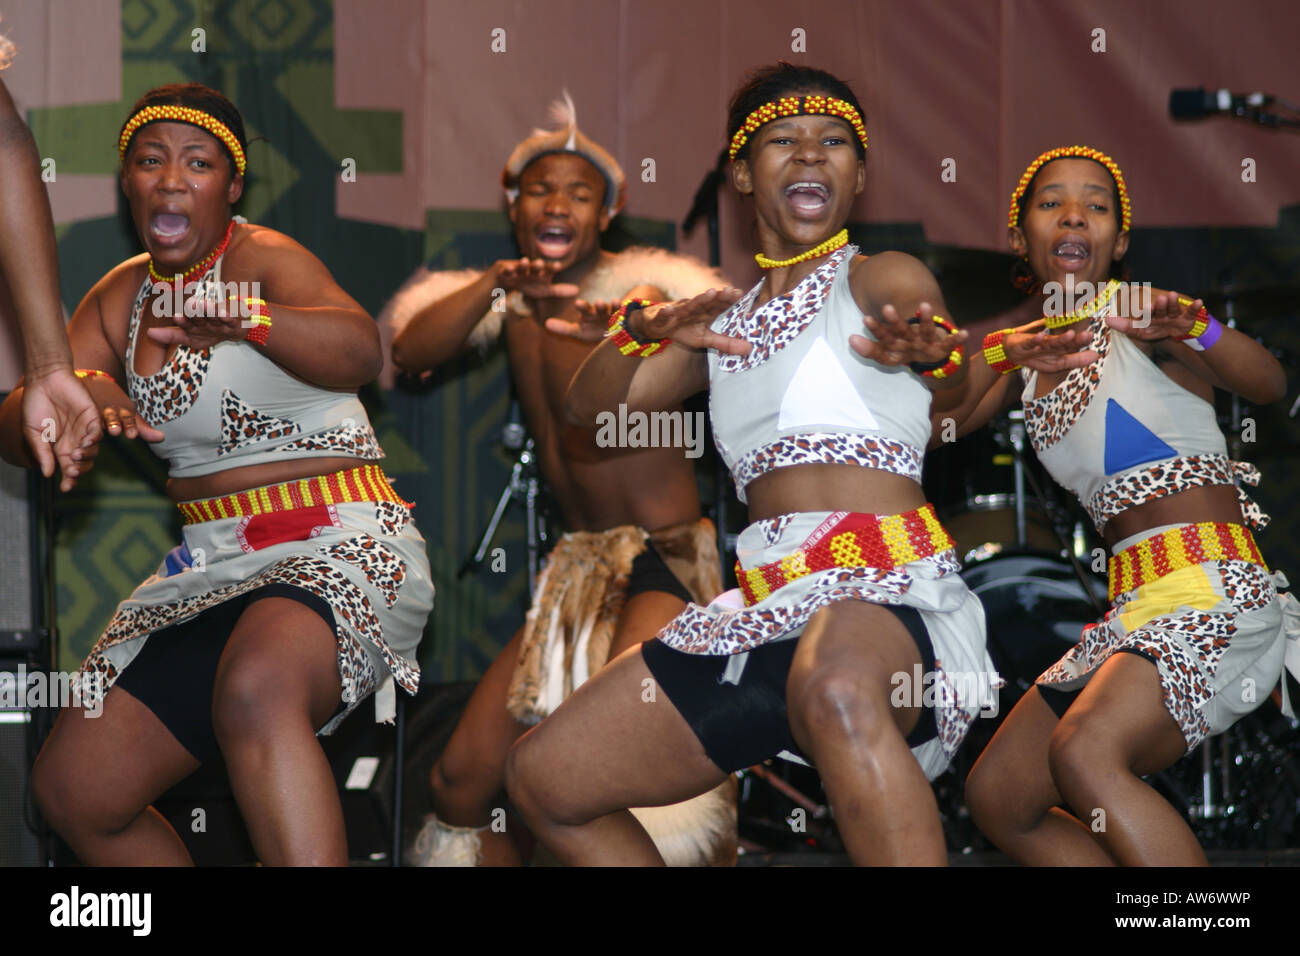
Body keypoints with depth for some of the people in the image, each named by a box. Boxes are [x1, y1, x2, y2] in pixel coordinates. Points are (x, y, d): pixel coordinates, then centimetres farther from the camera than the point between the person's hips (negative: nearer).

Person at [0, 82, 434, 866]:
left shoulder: (264, 258, -9)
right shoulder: (123, 296, 11)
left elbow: (360, 350, -29)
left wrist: (244, 318, -49)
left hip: (341, 546, -7)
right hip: (214, 564, 8)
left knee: (256, 690, -40)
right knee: (74, 788, -2)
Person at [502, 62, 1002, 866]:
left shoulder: (885, 280, 4)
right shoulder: (725, 324, 23)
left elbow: (940, 341, -19)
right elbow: (590, 407, 20)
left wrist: (927, 348, -46)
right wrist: (643, 330, -4)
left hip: (887, 596, -7)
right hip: (764, 606, 7)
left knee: (835, 686, -44)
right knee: (544, 778, 4)